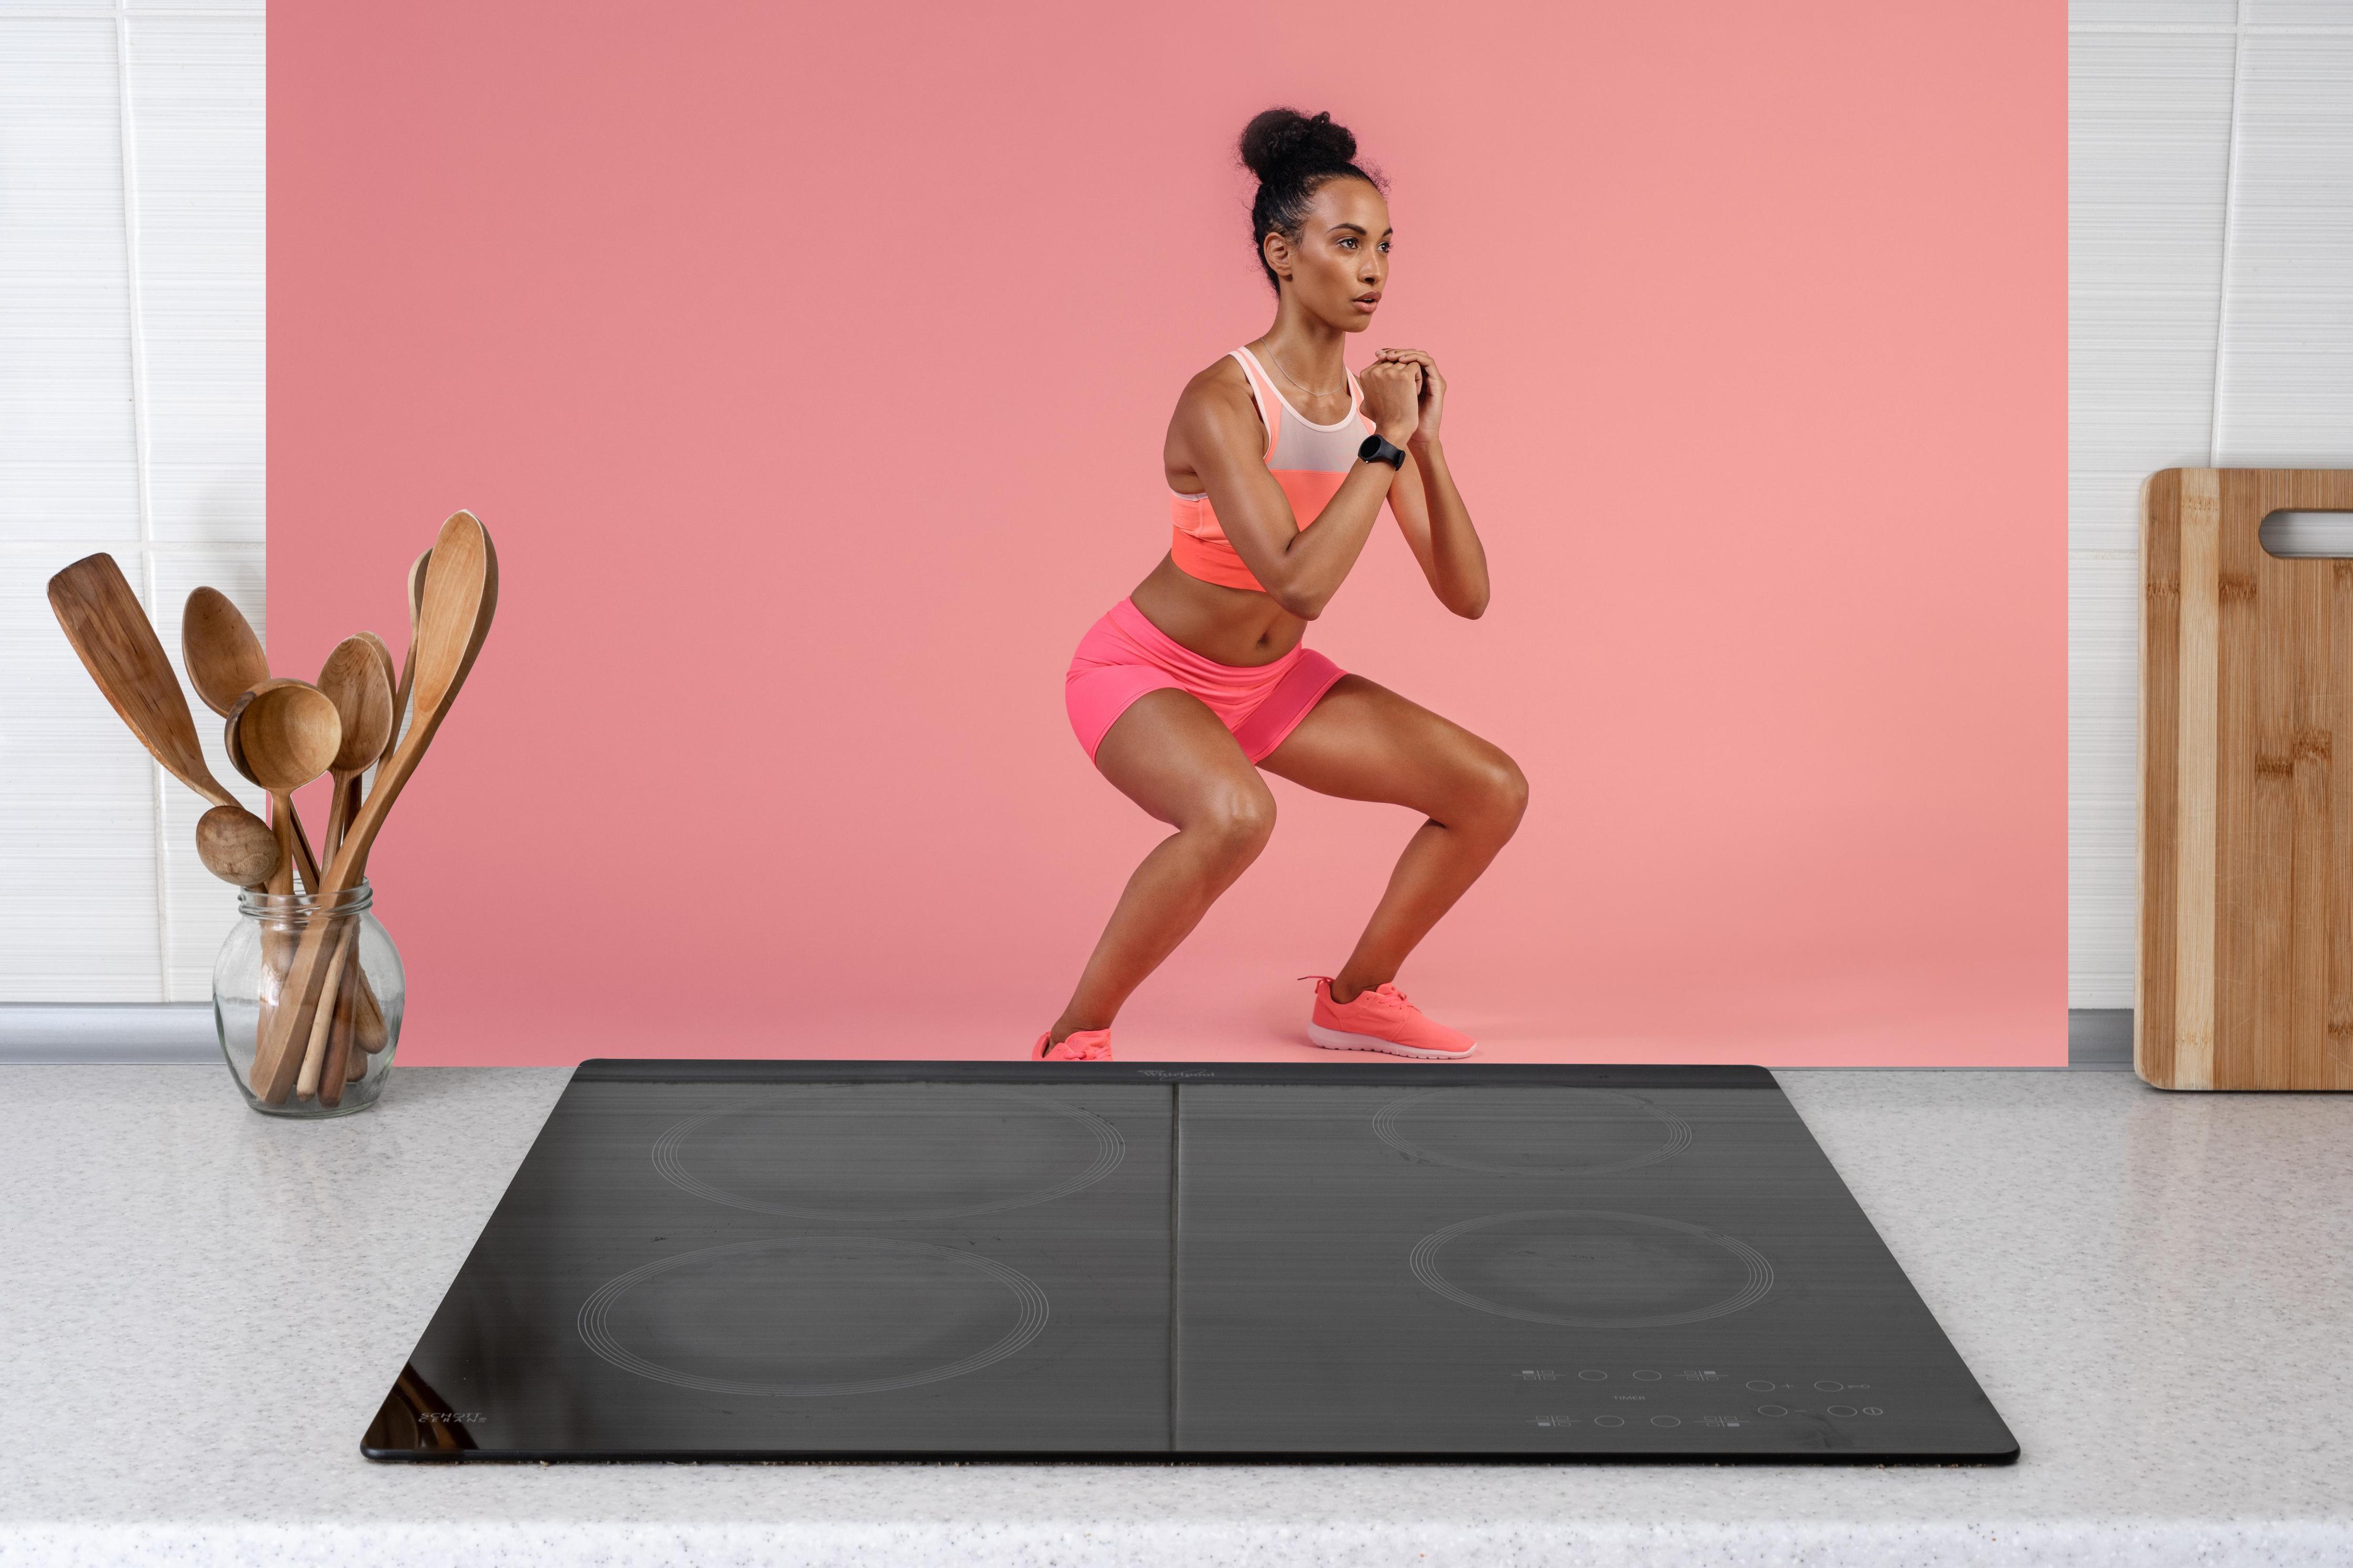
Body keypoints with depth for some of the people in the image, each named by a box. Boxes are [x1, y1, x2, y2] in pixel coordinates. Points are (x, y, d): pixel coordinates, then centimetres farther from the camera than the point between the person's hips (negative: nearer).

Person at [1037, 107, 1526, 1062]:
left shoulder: (1373, 402, -6)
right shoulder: (1223, 403, -27)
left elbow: (1467, 595, -8)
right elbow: (1300, 584, -38)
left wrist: (1427, 446, -19)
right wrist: (1384, 446, -31)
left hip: (1270, 682, 8)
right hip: (1142, 672, -8)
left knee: (1493, 790, 2)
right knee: (1236, 813, -40)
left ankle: (1354, 998, 20)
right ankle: (1075, 1039, -21)